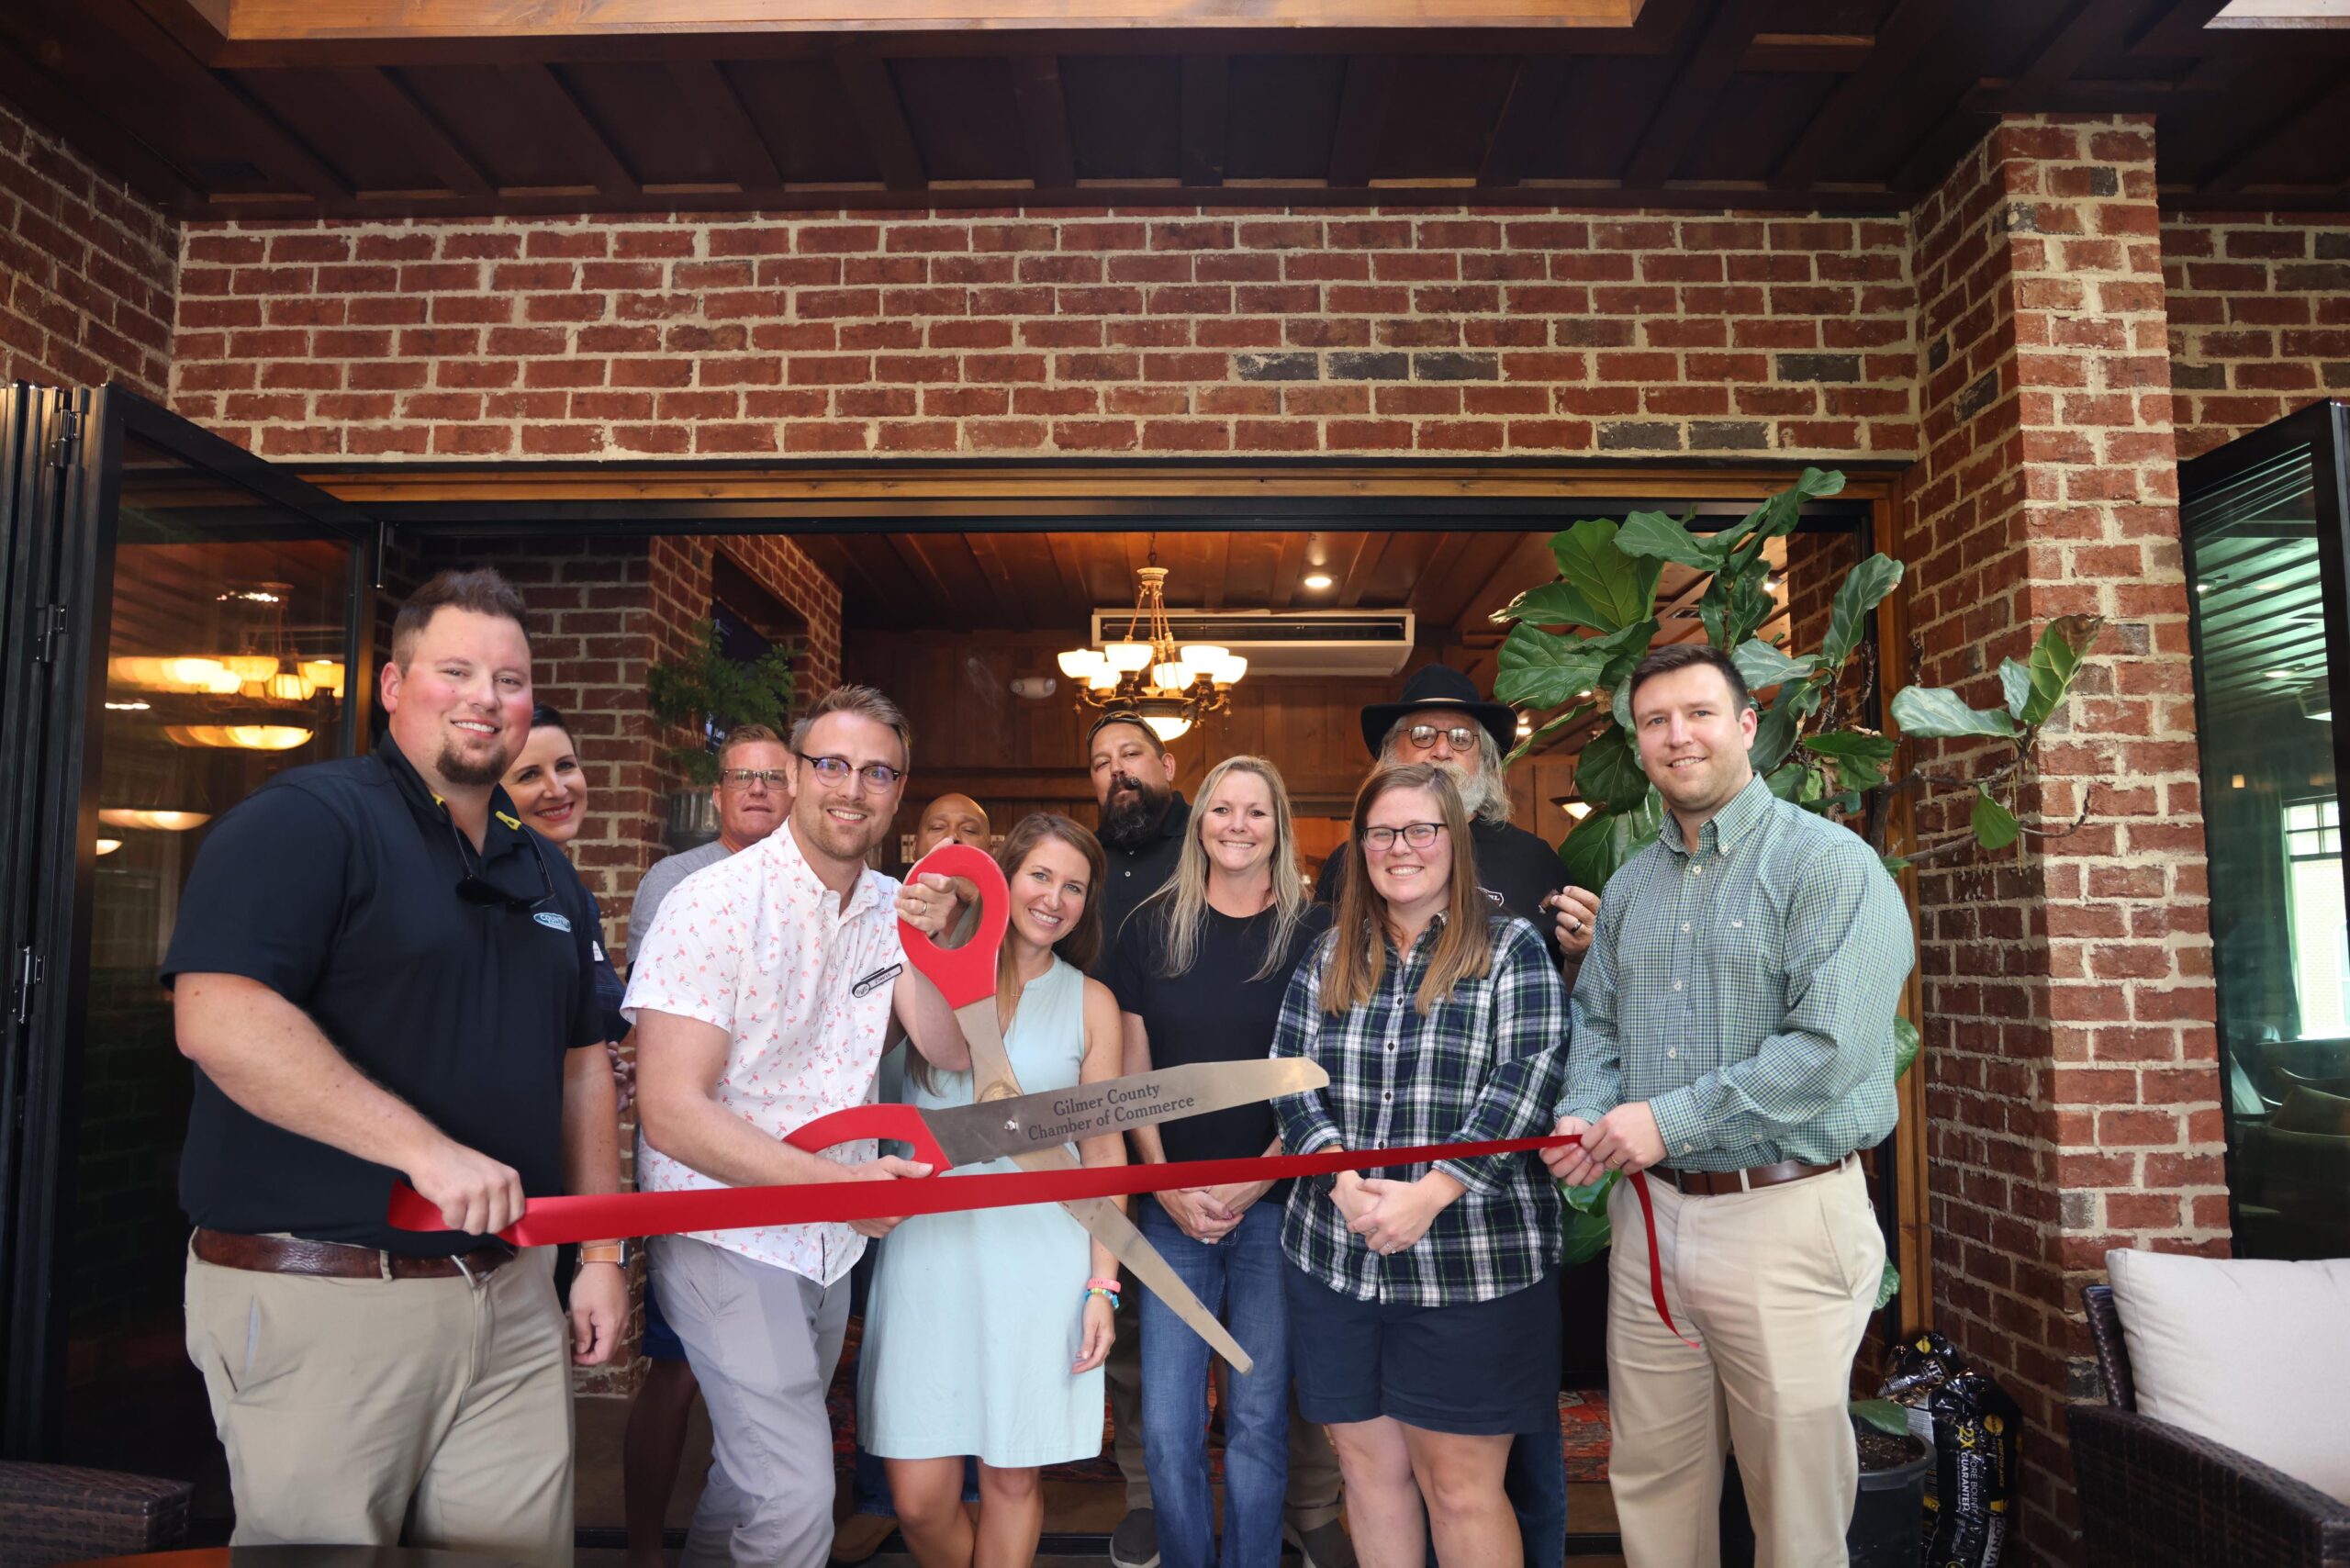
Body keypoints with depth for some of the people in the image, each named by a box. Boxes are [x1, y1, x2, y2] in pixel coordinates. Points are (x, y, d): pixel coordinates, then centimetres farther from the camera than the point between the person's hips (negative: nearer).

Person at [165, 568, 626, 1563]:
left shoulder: (549, 878, 15)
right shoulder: (306, 819, -8)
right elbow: (218, 1019, -22)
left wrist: (602, 1253, 13)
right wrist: (427, 1148, -25)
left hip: (512, 1295, 7)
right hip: (318, 1295, -6)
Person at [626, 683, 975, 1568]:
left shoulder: (891, 907, 3)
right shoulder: (715, 905, -17)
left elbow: (953, 1052, -3)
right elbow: (672, 1111, -21)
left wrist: (927, 947, -20)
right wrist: (841, 1181, -27)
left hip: (831, 1245, 7)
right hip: (726, 1237, -6)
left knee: (755, 1472, 19)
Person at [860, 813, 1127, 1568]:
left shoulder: (1090, 1002, 7)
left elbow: (1103, 1146, 7)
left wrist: (1103, 1285, 2)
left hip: (1040, 1250, 1)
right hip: (929, 1242, 0)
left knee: (1012, 1477, 8)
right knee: (919, 1497, 1)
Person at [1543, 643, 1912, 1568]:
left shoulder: (1828, 864, -10)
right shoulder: (1629, 886, 12)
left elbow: (1829, 1048, -20)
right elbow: (1596, 1021, 17)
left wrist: (1669, 1120, -19)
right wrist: (1584, 1113, -4)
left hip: (1786, 1217, -6)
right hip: (1650, 1214, 6)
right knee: (1650, 1478, 17)